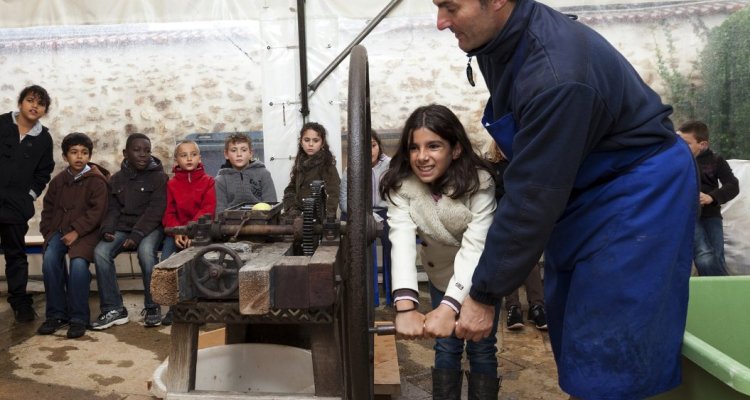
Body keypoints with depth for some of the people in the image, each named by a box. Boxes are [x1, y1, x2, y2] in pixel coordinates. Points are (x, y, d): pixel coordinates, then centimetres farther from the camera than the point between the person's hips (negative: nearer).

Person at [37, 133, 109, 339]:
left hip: (85, 232, -4)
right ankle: (56, 314, -11)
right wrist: (48, 231, 8)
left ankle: (78, 317, -18)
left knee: (78, 262, -31)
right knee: (49, 259, -25)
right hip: (59, 230, 4)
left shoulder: (97, 181, -1)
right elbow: (48, 208, 22)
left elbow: (97, 211, -10)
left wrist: (76, 231, -17)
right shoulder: (58, 180, 15)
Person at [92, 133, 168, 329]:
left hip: (149, 227, -4)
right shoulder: (117, 179, 14)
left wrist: (137, 235, -23)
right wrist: (107, 230, -10)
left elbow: (154, 211, -10)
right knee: (101, 252, -23)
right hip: (122, 227, 4)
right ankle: (113, 309, -14)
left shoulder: (159, 177, -1)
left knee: (146, 251, -35)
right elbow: (112, 209, 12)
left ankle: (152, 307, -18)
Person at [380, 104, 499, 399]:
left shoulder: (479, 182, -29)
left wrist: (449, 307, -51)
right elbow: (401, 241, -37)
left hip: (480, 276, -2)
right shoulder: (400, 185, -23)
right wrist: (405, 306, -51)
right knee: (446, 346, 6)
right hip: (441, 274, 2)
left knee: (480, 348, 2)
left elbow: (474, 247, -38)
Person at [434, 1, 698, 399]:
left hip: (637, 192, -8)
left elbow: (533, 197, -29)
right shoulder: (499, 40, -7)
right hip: (579, 187, 9)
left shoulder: (557, 76, -34)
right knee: (569, 326, 15)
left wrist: (484, 295, -21)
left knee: (605, 355, -5)